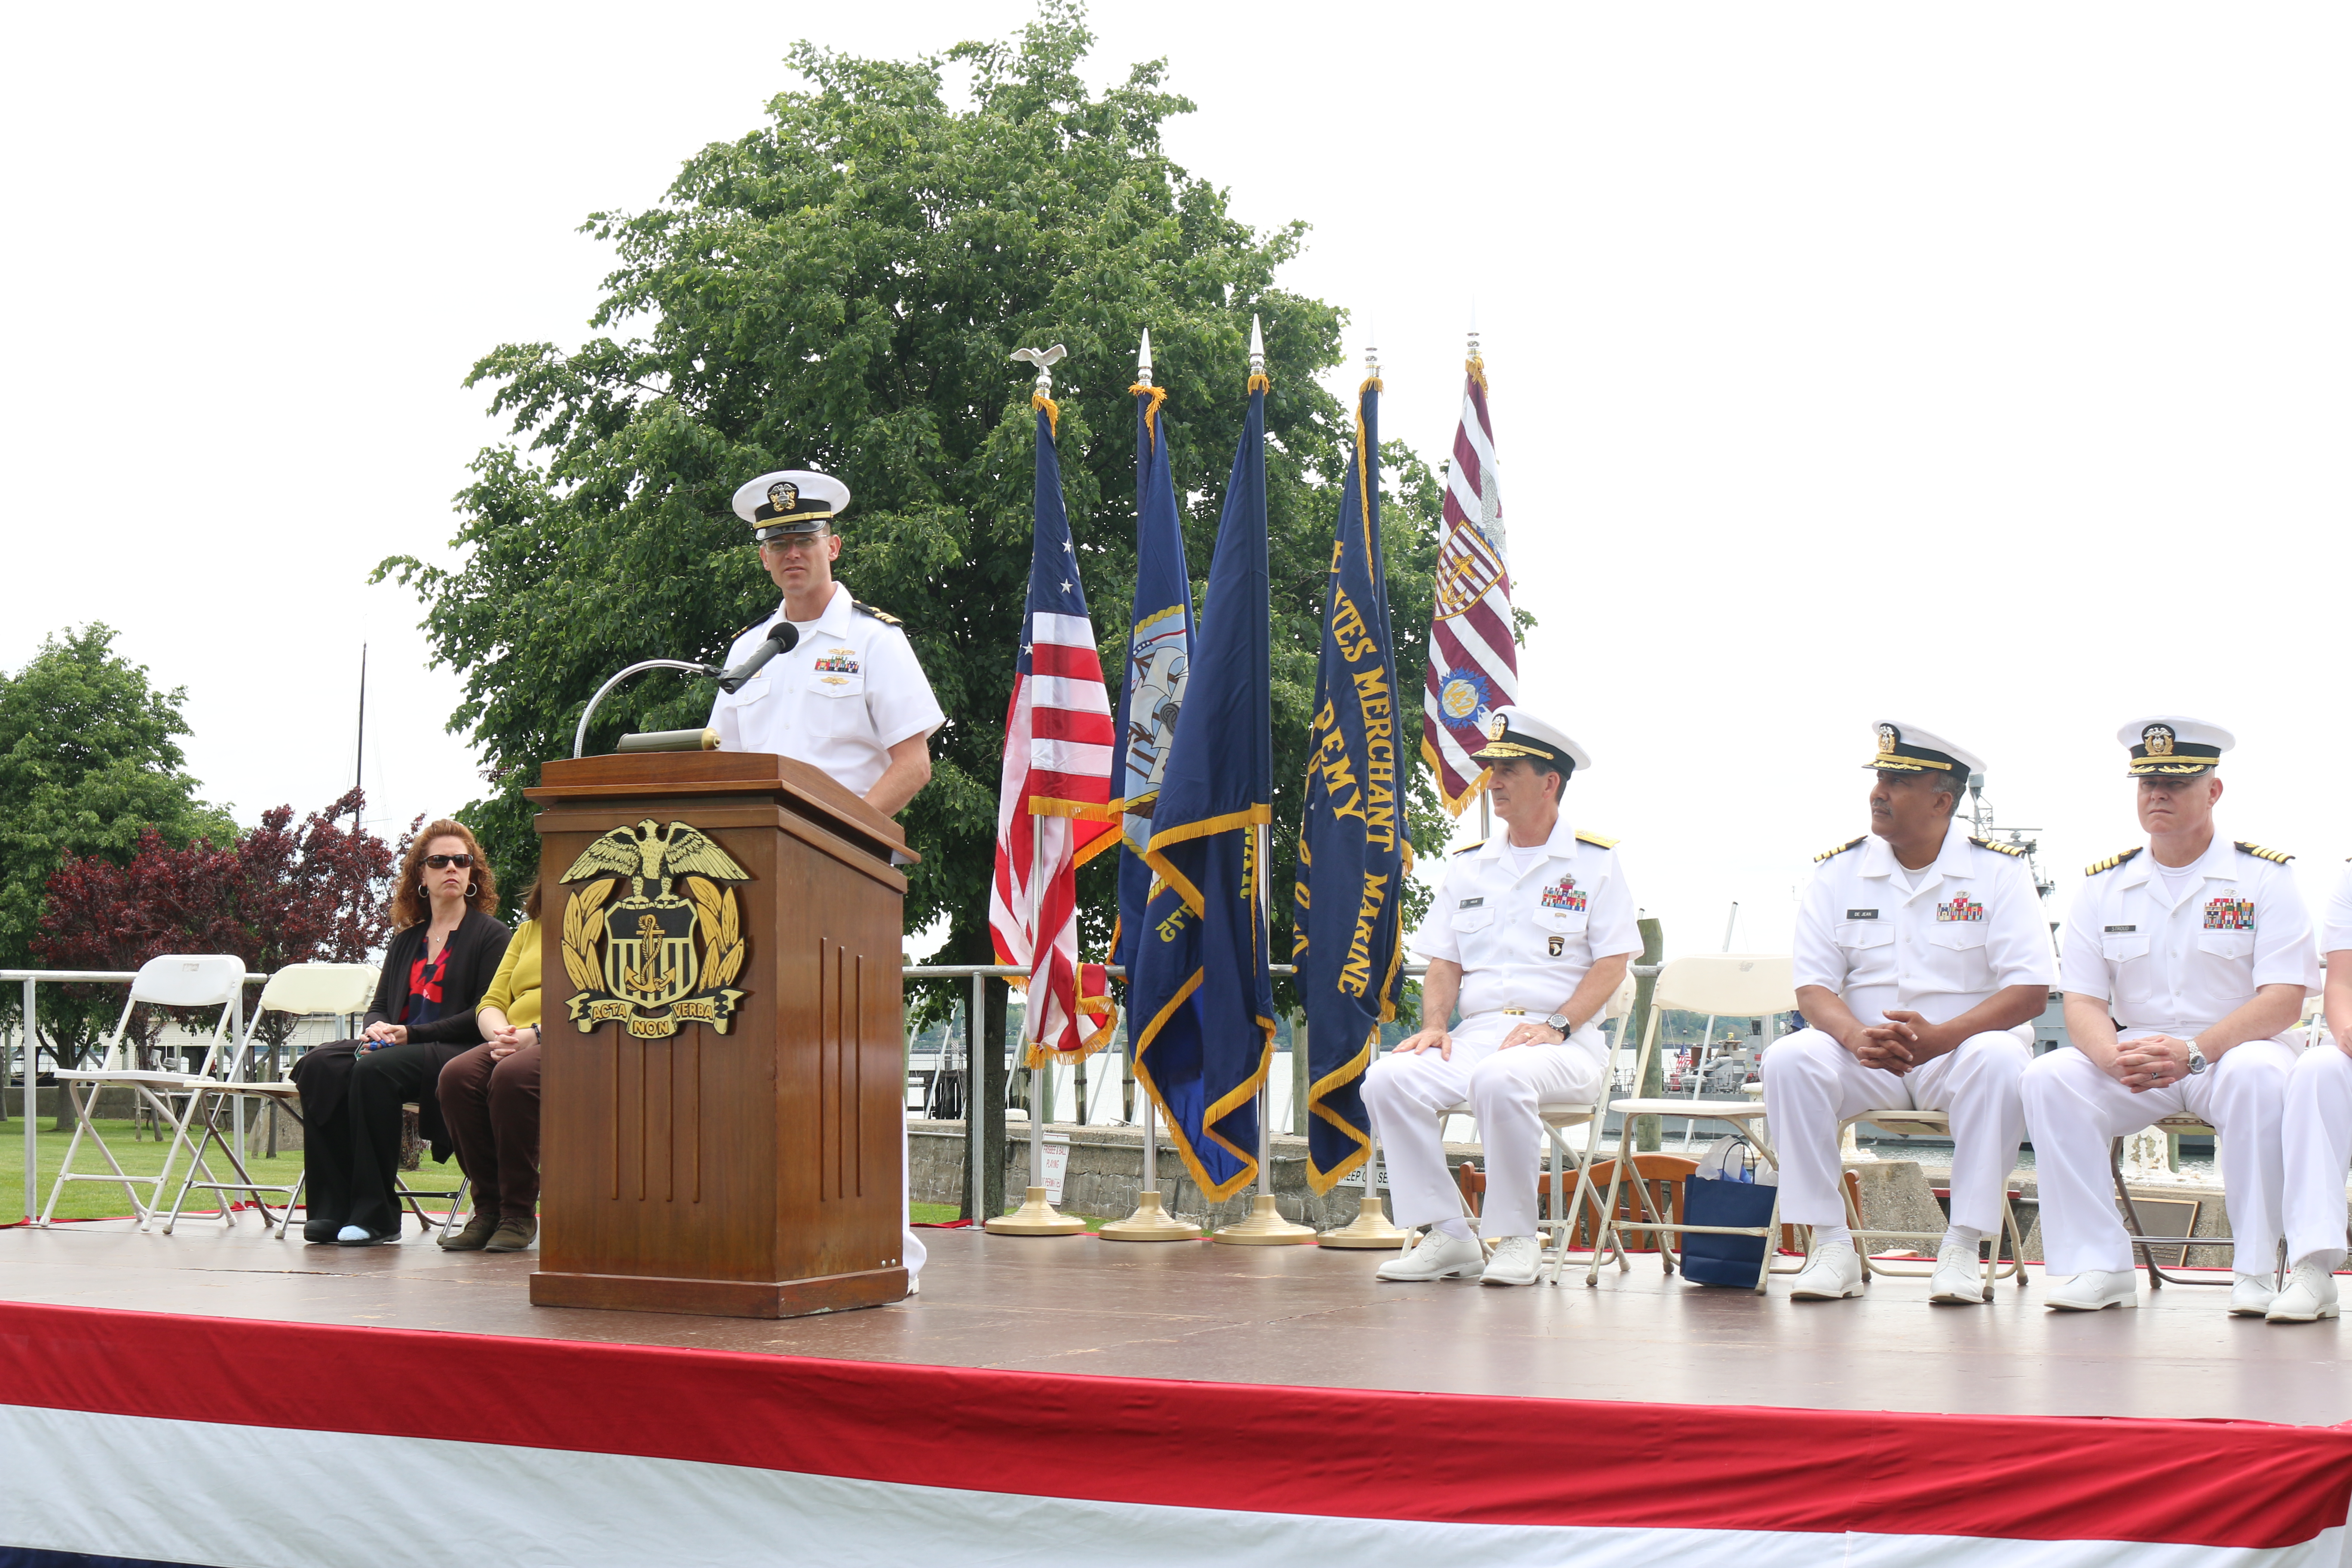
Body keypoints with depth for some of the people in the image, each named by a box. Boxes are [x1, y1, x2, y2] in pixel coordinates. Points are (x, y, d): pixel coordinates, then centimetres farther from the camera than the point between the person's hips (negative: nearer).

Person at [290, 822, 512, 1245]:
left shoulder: (491, 936, 4)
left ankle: (374, 1214, -28)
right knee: (319, 1066, -22)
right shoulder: (406, 940, 22)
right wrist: (377, 1028, -5)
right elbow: (381, 1005, 21)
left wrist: (411, 1034, -14)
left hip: (456, 1053, -6)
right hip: (398, 1047, 6)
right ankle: (331, 1209, -23)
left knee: (376, 1070, -34)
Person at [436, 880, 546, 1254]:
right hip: (515, 1043, 6)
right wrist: (500, 1035, -3)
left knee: (511, 1076, -36)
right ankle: (488, 1209, -20)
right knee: (458, 1075, -27)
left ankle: (519, 1214, -26)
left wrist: (538, 1034, -18)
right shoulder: (529, 929, 27)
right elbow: (491, 1002, 21)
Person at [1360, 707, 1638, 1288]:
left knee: (1500, 1079, -38)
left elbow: (1611, 963, -2)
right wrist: (1434, 1025, -3)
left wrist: (1556, 1025, -17)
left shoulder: (1595, 861, 5)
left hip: (1566, 1041, -5)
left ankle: (1516, 1239, -21)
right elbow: (1444, 962, 17)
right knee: (1388, 1078, -23)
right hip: (1476, 1032, 5)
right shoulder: (1468, 865, 19)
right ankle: (1446, 1235, -16)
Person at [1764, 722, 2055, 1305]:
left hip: (1959, 1054, -2)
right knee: (1789, 1057, -27)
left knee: (1999, 1059, -35)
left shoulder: (1998, 870, -2)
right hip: (1867, 1061, 2)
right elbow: (1813, 988, 0)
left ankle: (1963, 1248, -27)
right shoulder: (1840, 871, 4)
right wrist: (1858, 1037, -24)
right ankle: (1831, 1246, -21)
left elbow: (2031, 990, -10)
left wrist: (1939, 1038, -26)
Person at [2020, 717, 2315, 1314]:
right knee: (2048, 1079, -25)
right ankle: (2100, 1266, -23)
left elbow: (2283, 999, -11)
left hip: (2232, 1051, -3)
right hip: (2132, 1058, 3)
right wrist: (2114, 1057, -22)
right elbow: (2082, 1001, 2)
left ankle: (2257, 1271, -26)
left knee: (2260, 1077, -37)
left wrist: (2193, 1053, -26)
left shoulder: (2265, 877, -1)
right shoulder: (2104, 886, 8)